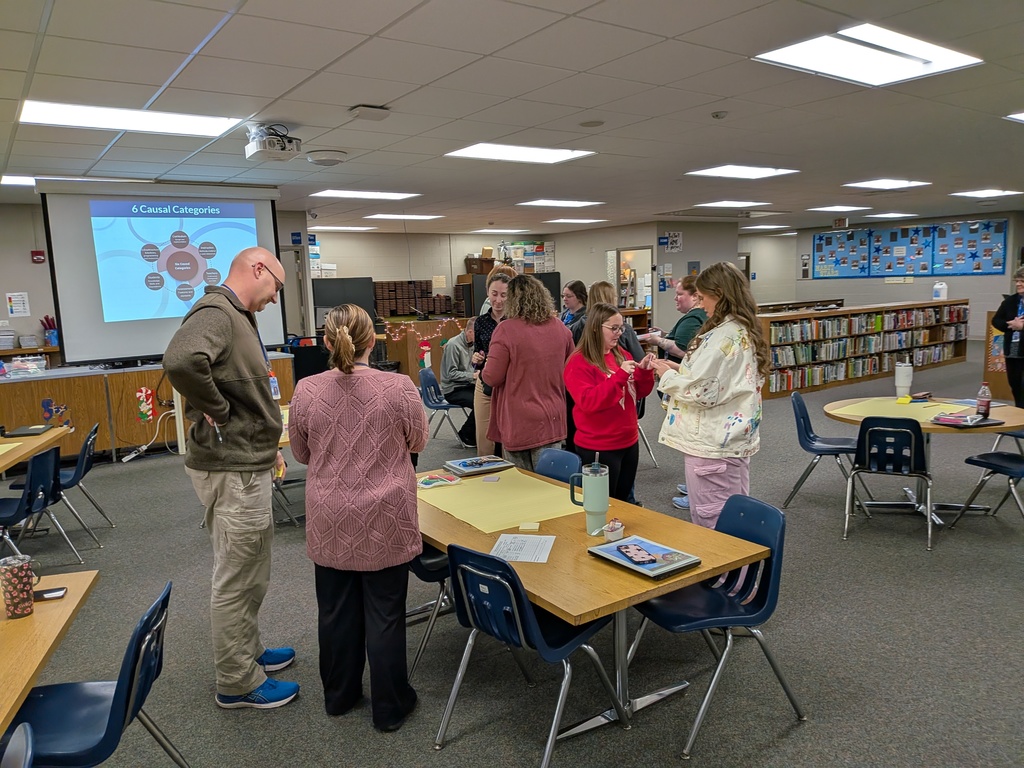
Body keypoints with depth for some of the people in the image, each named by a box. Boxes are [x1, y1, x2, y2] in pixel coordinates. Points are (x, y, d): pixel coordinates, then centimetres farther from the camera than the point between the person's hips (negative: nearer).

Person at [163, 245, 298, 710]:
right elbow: (181, 360, -40)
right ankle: (237, 683, 21)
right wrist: (217, 412, -26)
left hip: (248, 466, 10)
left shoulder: (237, 317, 14)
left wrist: (265, 444, 17)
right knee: (235, 582, 5)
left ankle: (248, 652, 40)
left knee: (252, 575, 23)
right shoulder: (215, 313, -19)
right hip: (230, 473, -10)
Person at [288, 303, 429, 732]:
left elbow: (301, 454, 6)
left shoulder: (306, 391, -9)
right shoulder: (398, 387, -15)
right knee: (384, 613, 10)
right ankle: (389, 708, 24)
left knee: (336, 610, 18)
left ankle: (339, 695, 37)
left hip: (330, 521, 3)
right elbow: (417, 442, 2)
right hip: (384, 521, -2)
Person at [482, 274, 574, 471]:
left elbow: (491, 378, -13)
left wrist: (483, 370, 8)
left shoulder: (507, 329, -15)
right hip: (552, 422, 5)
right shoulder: (560, 328, 2)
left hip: (520, 425, -4)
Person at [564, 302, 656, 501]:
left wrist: (644, 371, -5)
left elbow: (638, 393, 14)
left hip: (629, 441, 7)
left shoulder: (621, 355, 8)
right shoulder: (579, 363, -13)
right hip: (599, 448, -7)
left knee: (624, 502, 17)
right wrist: (620, 375, -28)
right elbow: (588, 402, -24)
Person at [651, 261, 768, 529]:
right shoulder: (745, 331, 11)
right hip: (734, 439, 10)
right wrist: (681, 369, 10)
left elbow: (702, 392, -23)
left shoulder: (723, 337, -20)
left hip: (714, 445, -10)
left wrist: (668, 376, -7)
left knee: (712, 525, 0)